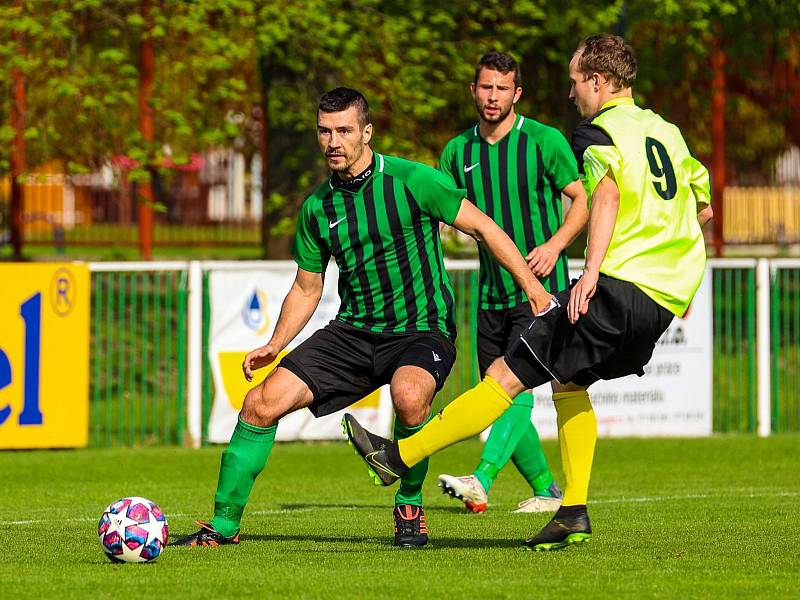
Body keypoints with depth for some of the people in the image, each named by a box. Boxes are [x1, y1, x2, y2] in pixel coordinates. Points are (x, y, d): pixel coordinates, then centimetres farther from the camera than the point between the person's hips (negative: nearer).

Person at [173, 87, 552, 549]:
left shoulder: (410, 181, -10)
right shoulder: (317, 208, 6)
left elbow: (483, 226, -5)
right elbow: (307, 289, 17)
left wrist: (533, 287, -11)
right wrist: (275, 345, 3)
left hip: (422, 329, -5)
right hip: (353, 332, 5)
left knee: (409, 395, -38)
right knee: (262, 403, -10)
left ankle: (410, 506, -11)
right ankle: (224, 525, 5)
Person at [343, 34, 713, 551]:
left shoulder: (598, 132, -2)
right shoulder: (666, 131, 21)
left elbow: (607, 192, -23)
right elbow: (703, 205, 33)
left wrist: (593, 271, -36)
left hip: (619, 285, -8)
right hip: (668, 298, 8)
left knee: (508, 375, -7)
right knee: (571, 382, 25)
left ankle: (400, 455, -7)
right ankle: (574, 511, 17)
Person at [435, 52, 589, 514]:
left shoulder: (544, 141, -6)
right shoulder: (457, 152, 7)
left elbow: (585, 199, -2)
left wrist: (556, 243, -17)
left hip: (540, 286, -6)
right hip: (492, 294, 6)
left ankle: (481, 481, -34)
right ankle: (548, 490, 21)